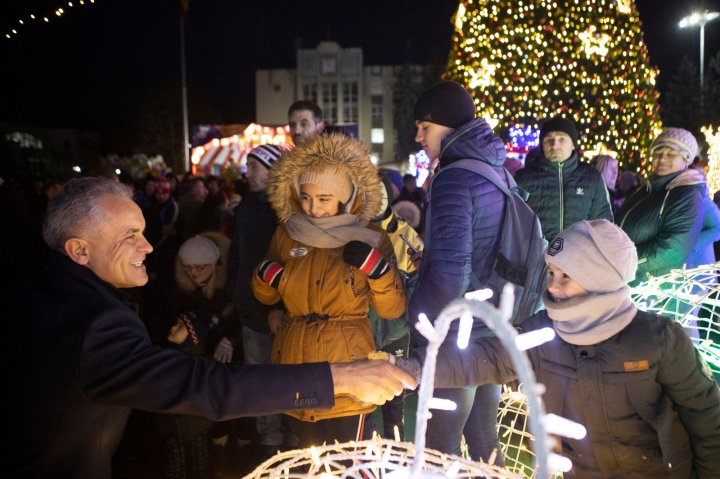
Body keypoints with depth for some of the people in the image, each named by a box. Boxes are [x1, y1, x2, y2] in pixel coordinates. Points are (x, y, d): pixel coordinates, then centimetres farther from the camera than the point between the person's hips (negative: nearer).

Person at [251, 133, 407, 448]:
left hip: (346, 366, -3)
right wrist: (264, 274, -7)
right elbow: (265, 297, 14)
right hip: (294, 362, 4)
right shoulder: (286, 234, 2)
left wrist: (377, 268, -23)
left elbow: (392, 310, -6)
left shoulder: (371, 239, -7)